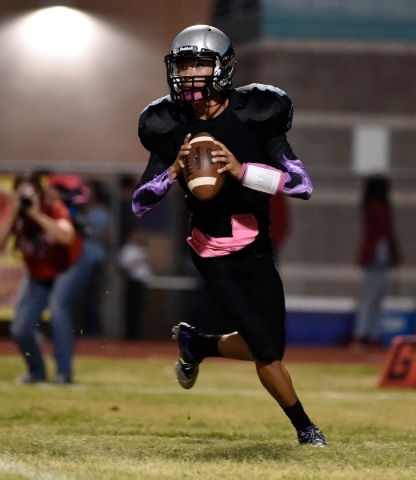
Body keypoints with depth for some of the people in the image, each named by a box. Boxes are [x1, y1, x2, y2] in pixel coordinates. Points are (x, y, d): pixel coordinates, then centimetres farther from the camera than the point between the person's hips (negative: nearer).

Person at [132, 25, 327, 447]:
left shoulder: (254, 117, -13)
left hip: (258, 252, 2)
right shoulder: (171, 127, -9)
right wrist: (173, 171, -24)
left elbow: (303, 184, -22)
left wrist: (240, 169, -34)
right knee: (266, 351, -7)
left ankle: (196, 344, 34)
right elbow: (139, 204, -5)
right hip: (214, 258, -2)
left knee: (265, 346, 7)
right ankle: (303, 427, 14)